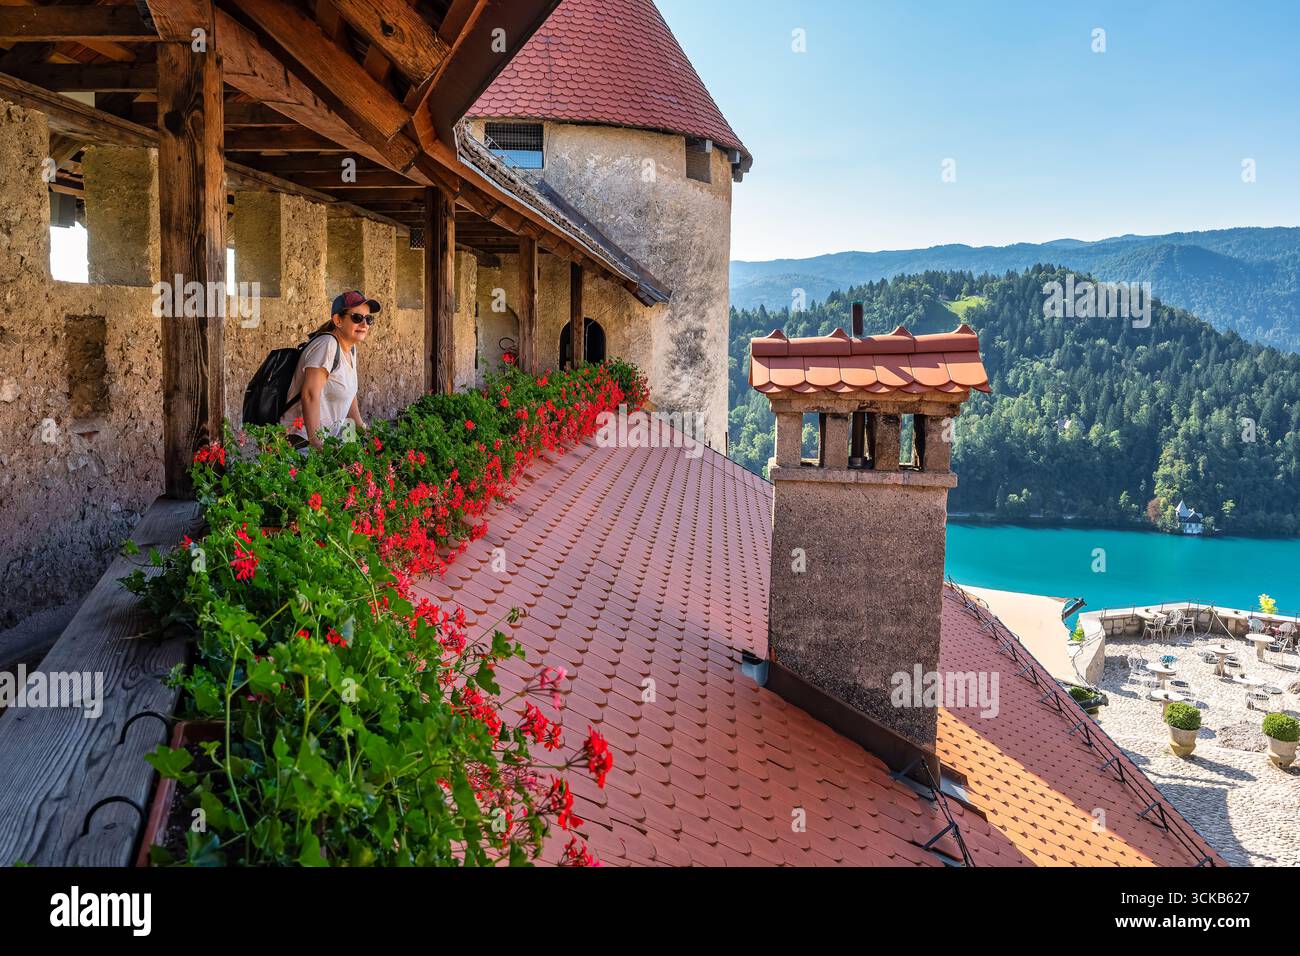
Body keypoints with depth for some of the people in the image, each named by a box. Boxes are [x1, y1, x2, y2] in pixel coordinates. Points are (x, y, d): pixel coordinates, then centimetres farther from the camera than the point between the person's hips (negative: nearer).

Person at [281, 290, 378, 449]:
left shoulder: (351, 348, 11)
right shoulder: (327, 344, -16)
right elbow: (310, 395, -24)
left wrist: (360, 426, 19)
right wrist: (316, 444, -27)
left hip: (328, 436, 9)